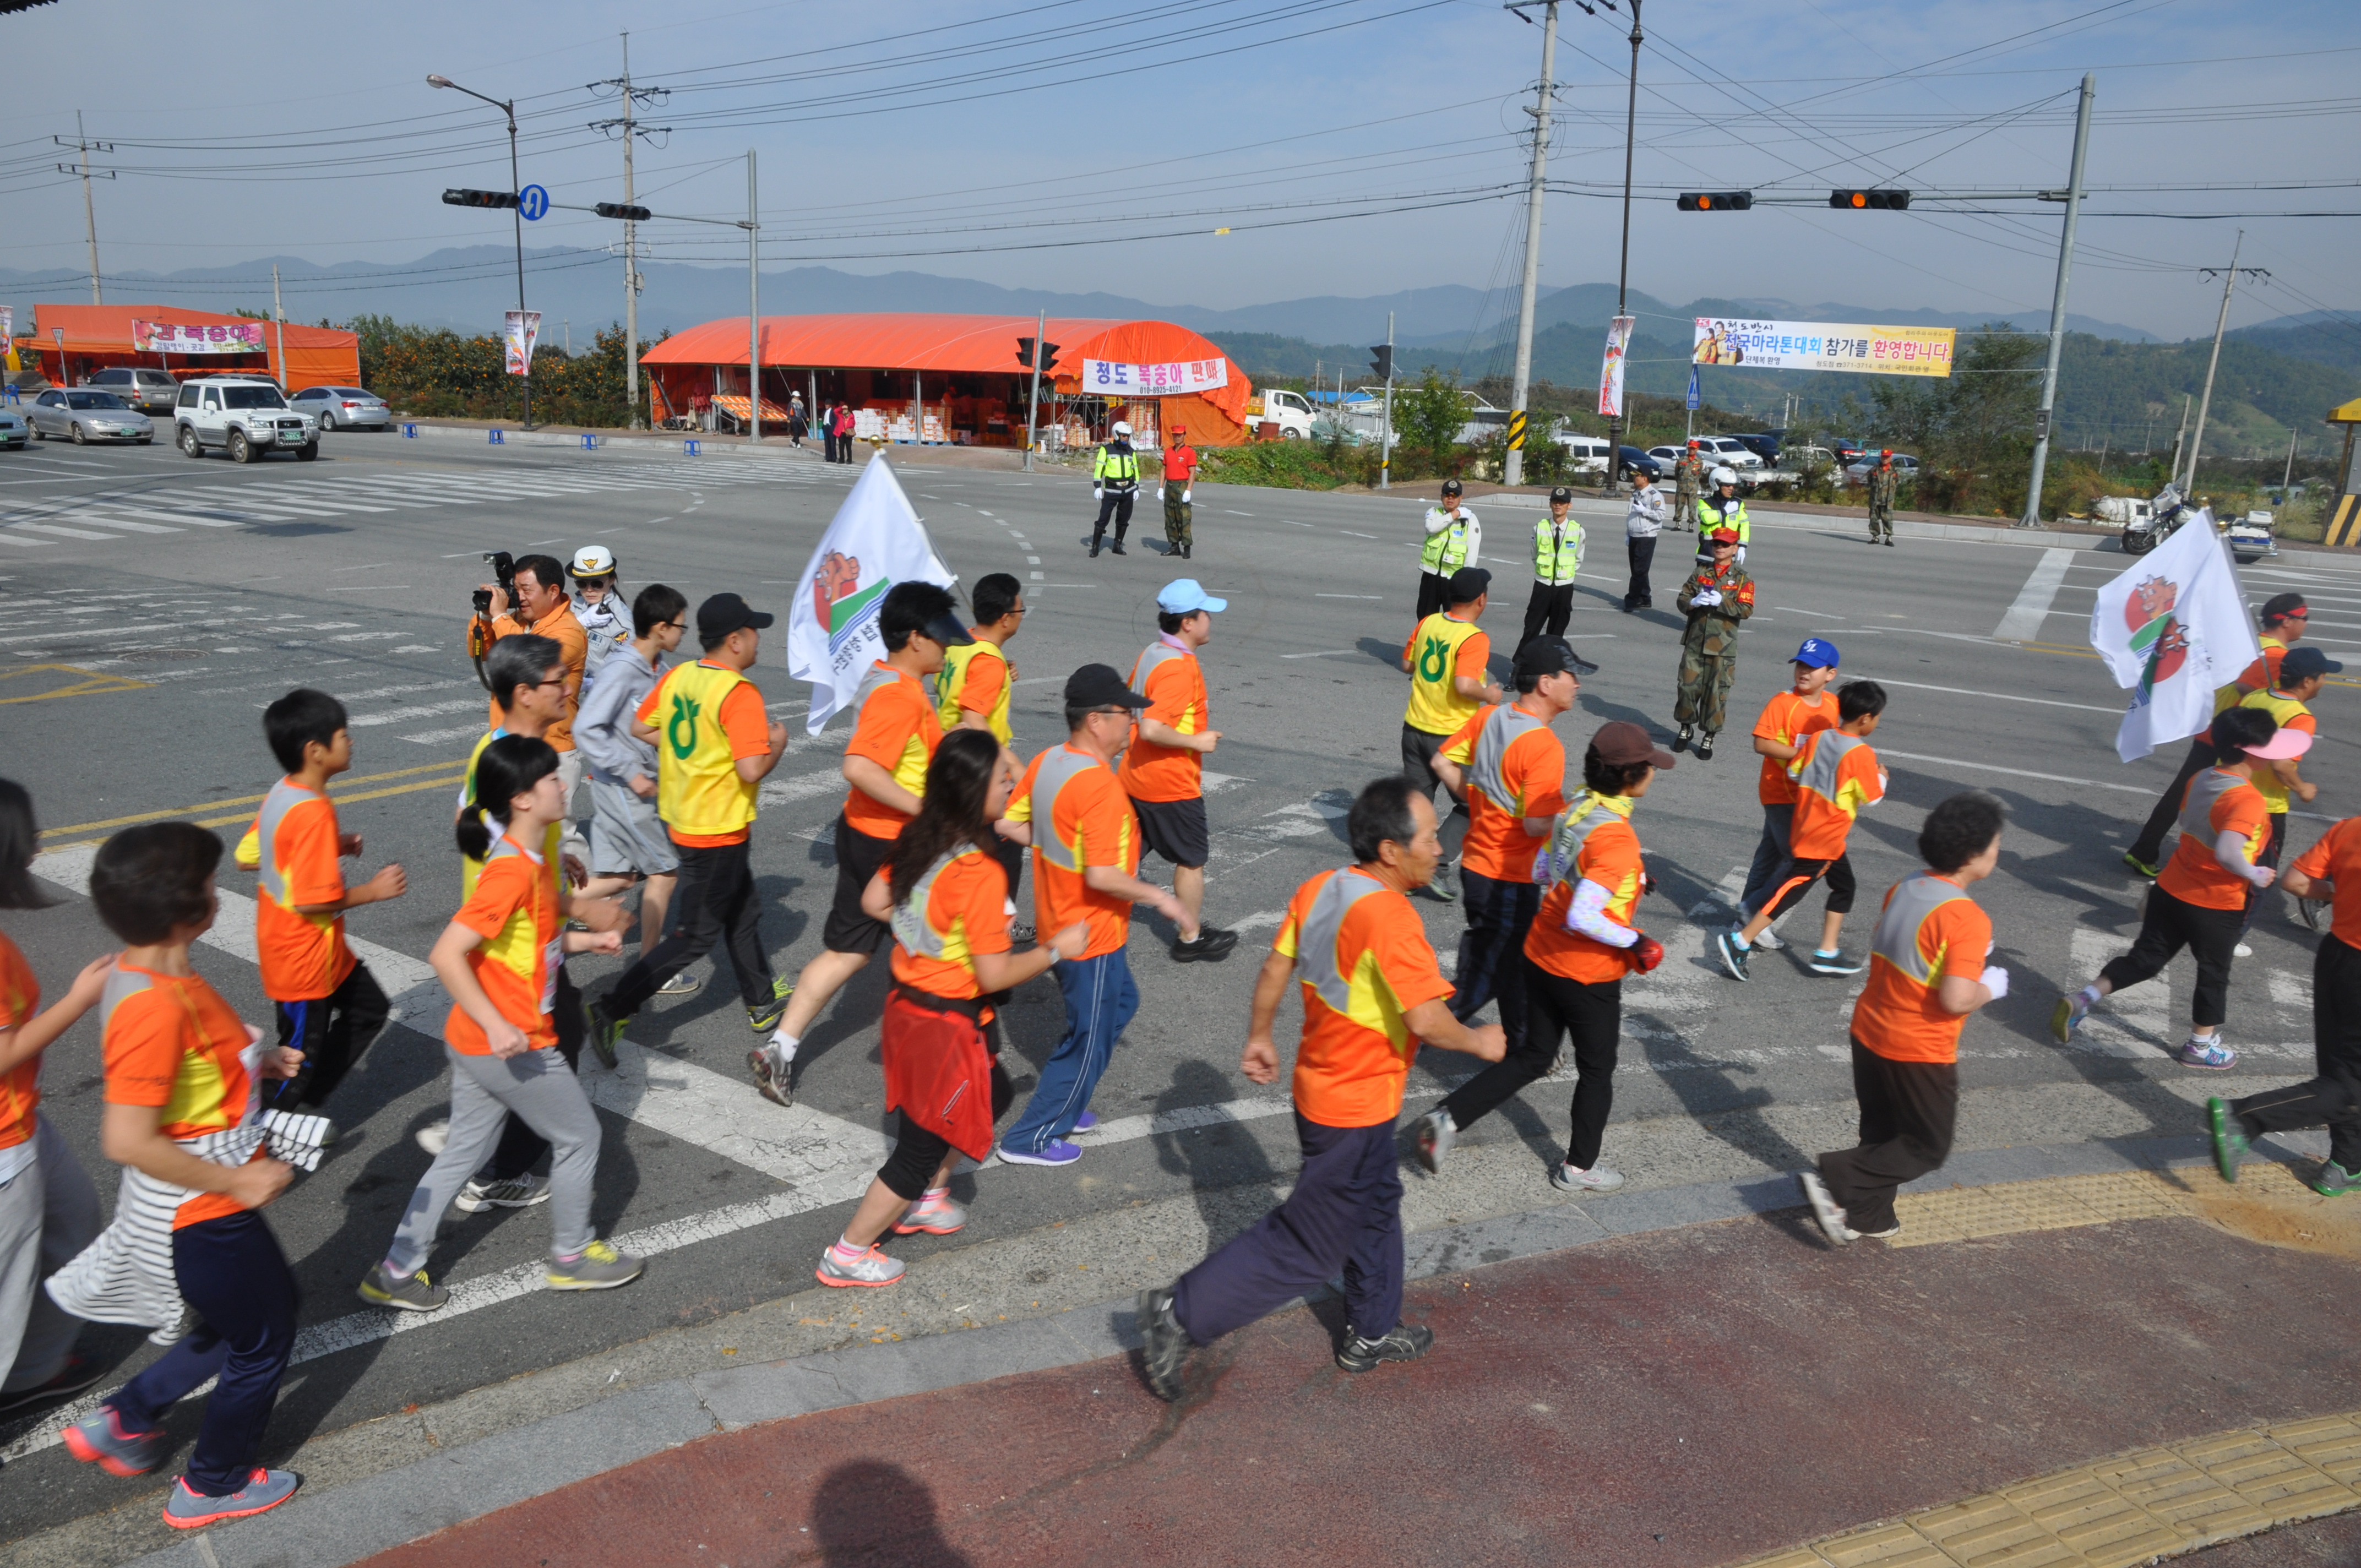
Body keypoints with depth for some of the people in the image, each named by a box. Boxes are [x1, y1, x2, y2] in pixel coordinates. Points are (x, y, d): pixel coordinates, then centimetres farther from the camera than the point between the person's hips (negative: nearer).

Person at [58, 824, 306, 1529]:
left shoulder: (145, 971, -2)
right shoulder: (155, 1005, -32)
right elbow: (129, 1140, -31)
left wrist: (256, 1059, 5)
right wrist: (239, 1181, -22)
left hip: (207, 1205, 9)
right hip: (200, 1217, -9)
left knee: (271, 1305, 28)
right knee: (263, 1343, 14)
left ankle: (124, 1419, 37)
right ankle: (213, 1486, 36)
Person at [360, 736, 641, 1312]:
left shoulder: (527, 862, 5)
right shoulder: (512, 873, -25)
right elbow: (446, 955, -28)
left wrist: (585, 940, 10)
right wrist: (497, 1026, -28)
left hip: (474, 1044, 9)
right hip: (512, 1047, -9)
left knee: (465, 1151, 19)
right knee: (579, 1136, 10)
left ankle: (397, 1273, 28)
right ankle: (572, 1256, 27)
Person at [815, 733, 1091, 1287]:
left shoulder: (919, 840, -5)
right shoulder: (979, 874, -29)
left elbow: (873, 901, 9)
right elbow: (994, 975, -24)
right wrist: (1056, 949, -12)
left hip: (906, 1001, 8)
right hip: (950, 1027, -8)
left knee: (992, 1095, 30)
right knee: (924, 1147, 12)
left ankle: (925, 1200, 43)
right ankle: (848, 1255, 26)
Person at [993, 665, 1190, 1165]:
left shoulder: (1046, 762, -1)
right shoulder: (1099, 785, -28)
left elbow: (1007, 824, 8)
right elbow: (1103, 875, -31)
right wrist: (1159, 898, -18)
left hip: (1059, 925, 9)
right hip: (1091, 935, -9)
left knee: (1120, 1002, 27)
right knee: (1091, 1038, 8)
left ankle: (1062, 1103, 36)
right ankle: (1032, 1138, 19)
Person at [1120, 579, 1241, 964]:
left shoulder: (1150, 654, 5)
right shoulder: (1179, 668, -24)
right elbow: (1151, 729, -32)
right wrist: (1197, 741, -19)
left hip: (1135, 779, 8)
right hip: (1171, 786, -8)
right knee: (1192, 860, 10)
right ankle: (1191, 937, 23)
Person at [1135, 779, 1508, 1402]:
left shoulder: (1319, 889, -2)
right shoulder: (1389, 917, -28)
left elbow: (1274, 970, 5)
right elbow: (1428, 1020, -31)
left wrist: (1259, 1037, 18)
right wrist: (1479, 1041, -12)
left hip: (1322, 1086, 9)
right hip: (1356, 1110, -9)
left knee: (1375, 1207, 26)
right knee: (1307, 1245, 5)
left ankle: (1372, 1334, 44)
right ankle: (1184, 1313, 9)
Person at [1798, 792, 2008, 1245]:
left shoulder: (1903, 888, -1)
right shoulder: (1968, 918, -24)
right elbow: (1956, 1000, -27)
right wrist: (1990, 987, -9)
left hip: (1870, 1033, 7)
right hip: (1919, 1052, -7)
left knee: (1882, 1135, 22)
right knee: (1928, 1148, 11)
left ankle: (1869, 1218, 32)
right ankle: (1836, 1179, -3)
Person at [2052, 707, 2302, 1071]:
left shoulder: (2202, 779, -2)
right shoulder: (2249, 801, -27)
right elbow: (2228, 852, -39)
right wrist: (2255, 875, -23)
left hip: (2171, 890, 6)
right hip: (2216, 907, -6)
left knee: (2145, 958, 16)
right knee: (2214, 973, 16)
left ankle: (2082, 1000, 5)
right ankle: (2200, 1046, 31)